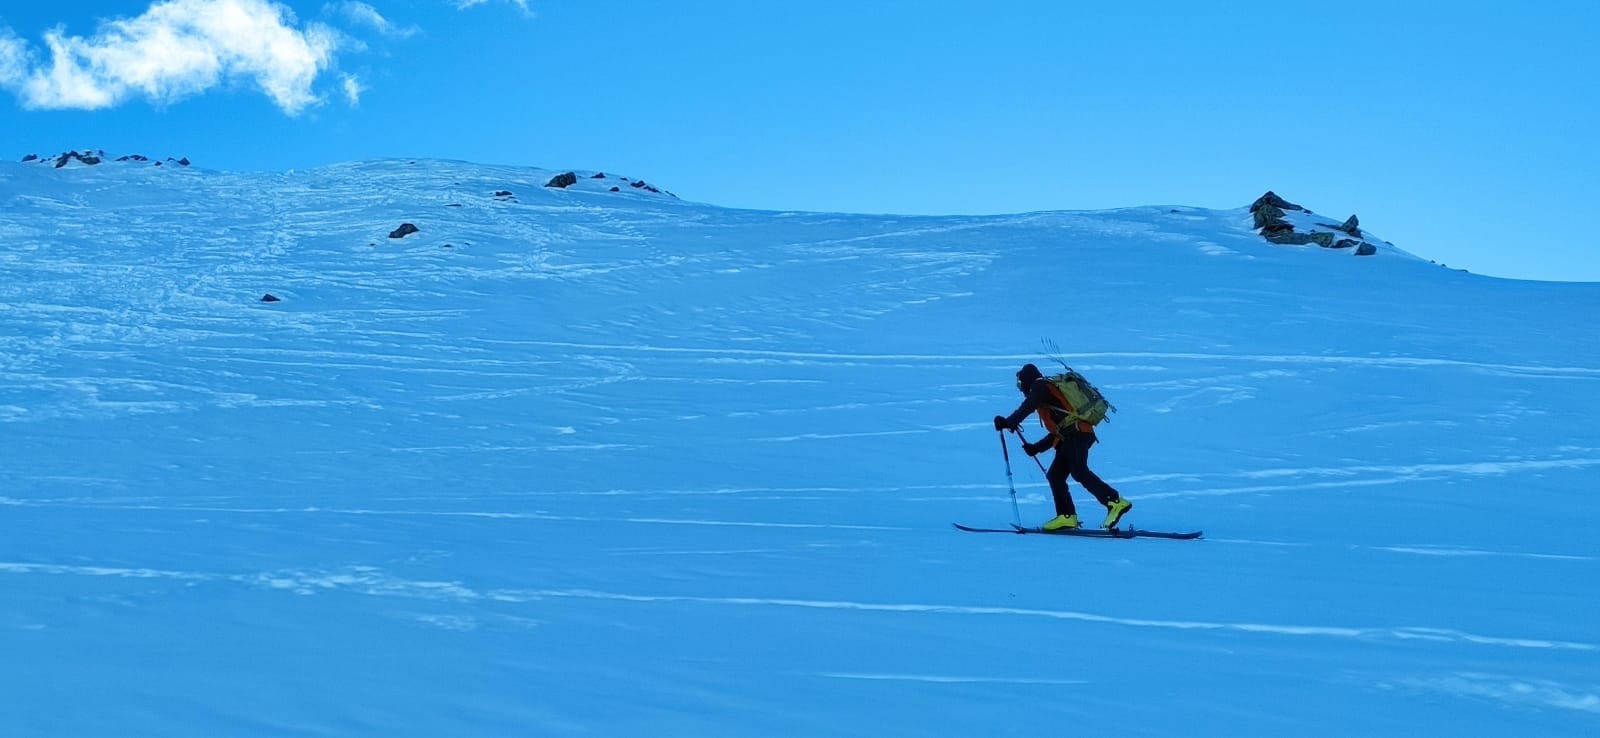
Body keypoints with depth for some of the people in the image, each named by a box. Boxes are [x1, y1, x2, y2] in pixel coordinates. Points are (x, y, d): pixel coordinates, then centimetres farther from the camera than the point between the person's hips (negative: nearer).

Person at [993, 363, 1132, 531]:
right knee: (1055, 475, 6)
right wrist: (1036, 447, 28)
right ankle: (1067, 516, 0)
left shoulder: (1040, 386, 7)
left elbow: (1027, 407, -12)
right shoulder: (1050, 393, 32)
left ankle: (1116, 502, -26)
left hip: (1077, 433, -9)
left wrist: (1008, 422, -11)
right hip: (1071, 437, 9)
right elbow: (1057, 430, 32)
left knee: (1079, 472, -21)